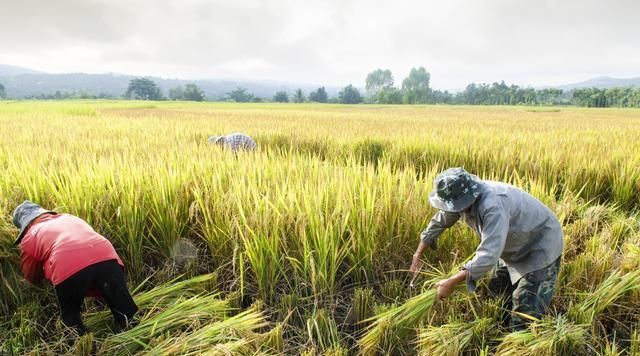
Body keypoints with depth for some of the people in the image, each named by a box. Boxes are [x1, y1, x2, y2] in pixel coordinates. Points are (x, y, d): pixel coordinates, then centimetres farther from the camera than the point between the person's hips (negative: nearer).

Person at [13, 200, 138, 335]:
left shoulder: (29, 237, 31)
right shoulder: (70, 217, 43)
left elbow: (32, 277, 40)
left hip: (68, 269, -3)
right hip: (106, 257, 3)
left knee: (70, 317, 25)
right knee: (124, 315, 14)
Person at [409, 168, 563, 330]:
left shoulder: (493, 206, -43)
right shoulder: (462, 198, -17)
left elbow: (488, 255, -45)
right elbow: (438, 222, -1)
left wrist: (451, 283, -41)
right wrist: (417, 255, 0)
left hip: (541, 246, -8)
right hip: (515, 246, 8)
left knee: (526, 307, -7)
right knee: (499, 291, 18)